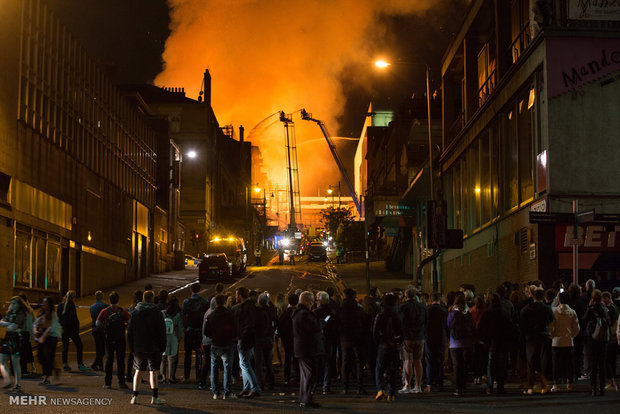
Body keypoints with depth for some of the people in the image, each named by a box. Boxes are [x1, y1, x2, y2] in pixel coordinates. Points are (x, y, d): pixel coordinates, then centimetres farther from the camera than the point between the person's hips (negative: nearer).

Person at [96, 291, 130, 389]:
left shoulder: (104, 311, -1)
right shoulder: (123, 311, -5)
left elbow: (97, 323, -3)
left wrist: (104, 330, 13)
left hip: (108, 339, 1)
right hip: (120, 339, -1)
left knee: (109, 360, 8)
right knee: (120, 360, 4)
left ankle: (107, 382, 7)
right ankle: (121, 382, 2)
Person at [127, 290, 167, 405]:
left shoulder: (135, 312, 3)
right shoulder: (157, 313, -5)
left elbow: (129, 331, 5)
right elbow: (162, 331, -5)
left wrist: (131, 347, 11)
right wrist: (162, 347, 1)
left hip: (138, 347, 3)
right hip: (153, 348, -3)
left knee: (138, 371, 12)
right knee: (153, 371, -1)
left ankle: (135, 396, 9)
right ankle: (155, 397, -6)